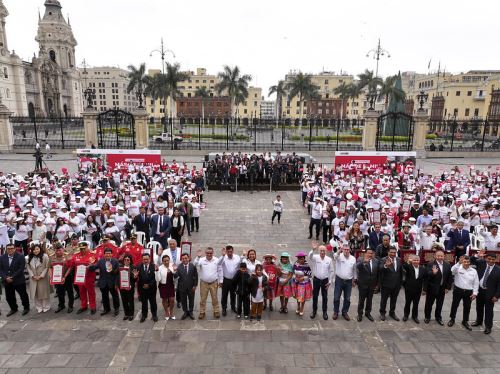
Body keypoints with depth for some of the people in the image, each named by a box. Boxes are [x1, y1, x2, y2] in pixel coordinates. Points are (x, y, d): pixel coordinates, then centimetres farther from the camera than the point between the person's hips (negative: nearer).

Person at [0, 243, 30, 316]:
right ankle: (13, 309, 33)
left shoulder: (20, 257, -10)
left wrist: (13, 277, -19)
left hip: (19, 280, -4)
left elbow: (21, 269, -14)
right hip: (7, 281, 4)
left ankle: (26, 308, 27)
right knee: (9, 297, 12)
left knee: (23, 295, 7)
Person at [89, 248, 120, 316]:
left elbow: (118, 272, -10)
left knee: (115, 296, 13)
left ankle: (116, 309, 31)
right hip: (103, 283, 2)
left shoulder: (115, 261, -9)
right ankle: (106, 309, 36)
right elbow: (92, 269, -6)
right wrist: (92, 263, -24)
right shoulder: (100, 261, -2)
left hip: (112, 283, -2)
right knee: (104, 297, 17)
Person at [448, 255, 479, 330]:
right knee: (454, 305, 11)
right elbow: (452, 271, -32)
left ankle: (465, 321, 32)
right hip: (458, 290, -2)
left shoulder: (474, 271, 0)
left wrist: (475, 293, -2)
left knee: (467, 307, 13)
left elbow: (476, 283, 4)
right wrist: (459, 263, -43)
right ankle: (452, 319, 29)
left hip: (469, 292, 2)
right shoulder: (458, 268, -9)